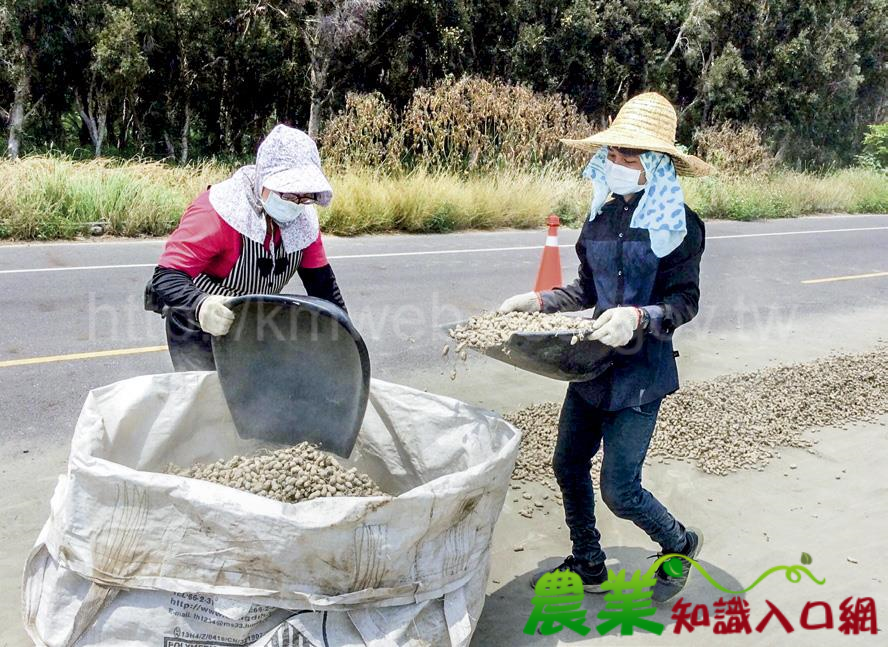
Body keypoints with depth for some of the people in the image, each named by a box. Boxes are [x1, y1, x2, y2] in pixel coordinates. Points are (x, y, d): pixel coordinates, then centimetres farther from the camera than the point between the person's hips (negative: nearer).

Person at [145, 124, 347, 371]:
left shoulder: (304, 219, -11)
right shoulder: (217, 212, -28)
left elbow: (322, 284, -1)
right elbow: (166, 279, -33)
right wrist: (201, 307, -53)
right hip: (197, 329, -5)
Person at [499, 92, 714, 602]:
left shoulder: (678, 224, -11)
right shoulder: (603, 215, 6)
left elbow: (685, 301, -12)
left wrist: (638, 317, -30)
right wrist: (538, 301, 4)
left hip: (642, 369, -6)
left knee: (619, 488, -2)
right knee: (569, 464, 13)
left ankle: (680, 544, 30)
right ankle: (588, 566, 34)